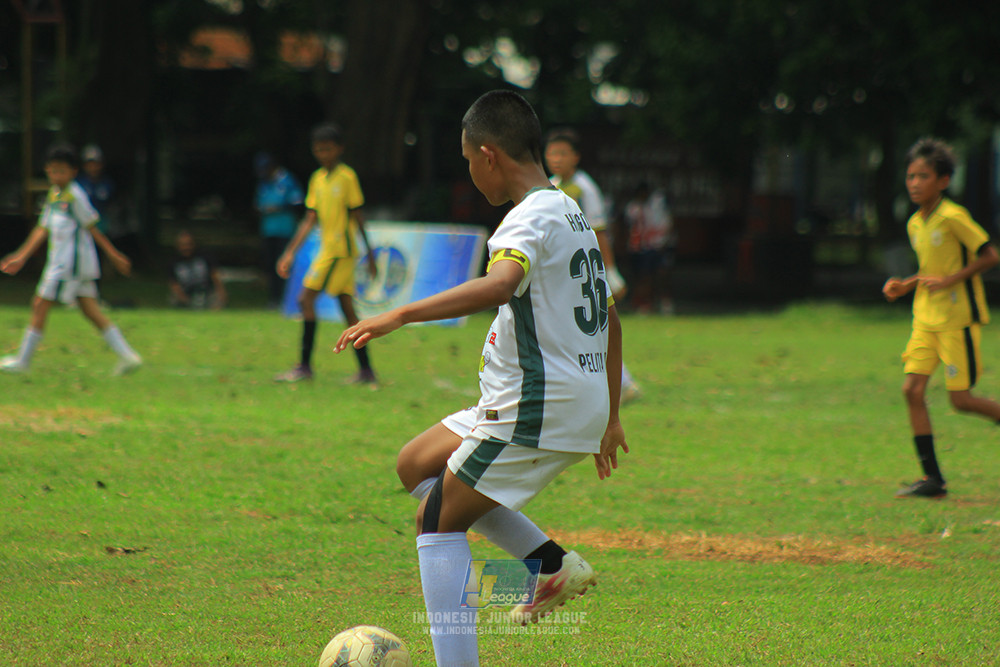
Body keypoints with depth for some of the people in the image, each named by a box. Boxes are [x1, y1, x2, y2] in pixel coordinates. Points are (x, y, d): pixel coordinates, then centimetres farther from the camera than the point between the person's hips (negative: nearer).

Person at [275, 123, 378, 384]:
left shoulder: (347, 177, -7)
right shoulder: (317, 179, 13)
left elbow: (357, 217, -6)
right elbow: (310, 220, 15)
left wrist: (369, 253, -5)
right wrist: (290, 252, 11)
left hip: (340, 249, -7)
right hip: (328, 248, 7)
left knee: (306, 298, -11)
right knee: (347, 308, 6)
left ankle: (304, 366, -8)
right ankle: (366, 371, 8)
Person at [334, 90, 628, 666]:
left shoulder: (531, 219, -16)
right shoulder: (574, 216, 16)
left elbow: (500, 285, -38)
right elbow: (610, 320, 23)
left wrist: (400, 315, -41)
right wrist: (609, 416, 29)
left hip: (536, 411, -9)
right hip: (583, 407, 9)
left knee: (438, 521, -5)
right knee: (417, 465, 19)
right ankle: (555, 564, 13)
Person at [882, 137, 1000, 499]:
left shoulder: (953, 217, -14)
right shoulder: (915, 224, 11)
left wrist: (949, 280, -20)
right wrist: (906, 285, 7)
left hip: (958, 316, -7)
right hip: (926, 317, 7)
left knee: (961, 399, -8)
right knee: (912, 390, -5)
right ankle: (932, 479, -2)